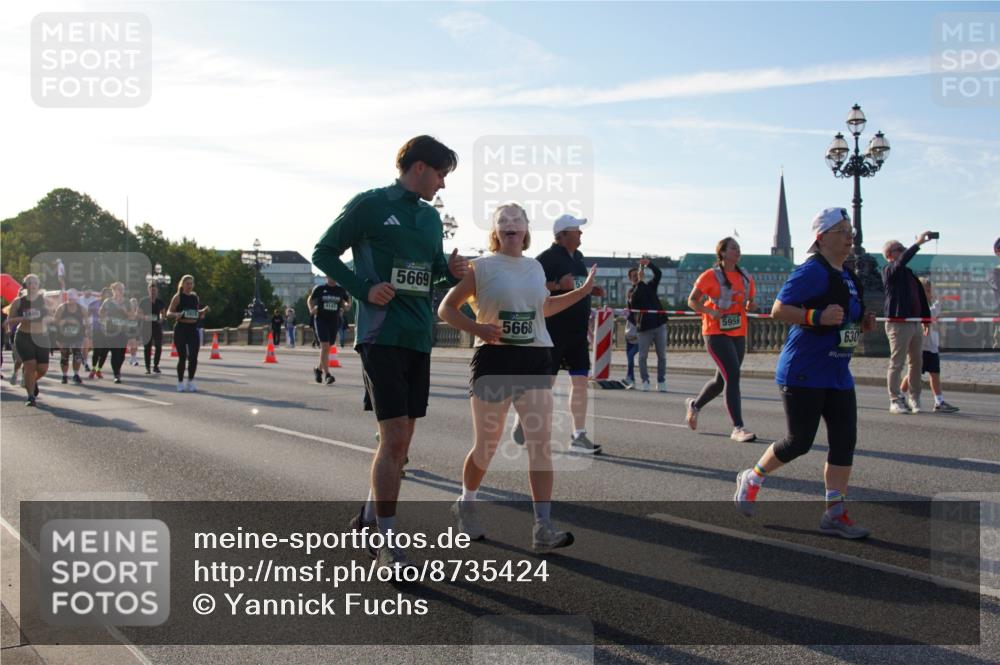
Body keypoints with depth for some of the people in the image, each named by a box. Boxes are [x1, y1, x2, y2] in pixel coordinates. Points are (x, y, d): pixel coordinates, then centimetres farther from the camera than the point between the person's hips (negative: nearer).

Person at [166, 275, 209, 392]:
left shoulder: (195, 297, 12)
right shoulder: (178, 297, -2)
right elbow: (168, 313, -6)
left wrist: (203, 311, 1)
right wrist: (177, 315, -26)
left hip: (193, 329, 4)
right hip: (180, 329, -4)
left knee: (193, 357, -3)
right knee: (182, 357, -3)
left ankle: (190, 381, 11)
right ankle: (180, 382, 10)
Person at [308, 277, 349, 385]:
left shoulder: (340, 290, 7)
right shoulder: (320, 288, 2)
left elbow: (347, 301, 20)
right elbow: (310, 299, 15)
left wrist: (344, 306, -3)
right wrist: (311, 309, -3)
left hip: (334, 321, 3)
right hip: (321, 320, -3)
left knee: (327, 348, 10)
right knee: (325, 346, -14)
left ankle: (318, 369, 32)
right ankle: (327, 374, -16)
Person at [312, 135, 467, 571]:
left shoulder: (431, 217, 16)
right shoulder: (370, 204, -4)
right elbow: (323, 252, -1)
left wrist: (452, 270, 0)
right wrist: (364, 289, -13)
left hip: (419, 338, 7)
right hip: (382, 335, -7)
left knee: (401, 437, 11)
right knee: (393, 436, -11)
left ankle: (370, 516, 29)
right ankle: (387, 543, -2)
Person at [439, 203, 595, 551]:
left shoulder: (535, 267, 13)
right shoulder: (481, 267, -1)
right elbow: (446, 309, -1)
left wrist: (583, 291, 27)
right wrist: (478, 328, -17)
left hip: (535, 361, 4)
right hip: (494, 359, -3)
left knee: (541, 444, -8)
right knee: (486, 446, 7)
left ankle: (543, 528, -9)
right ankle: (466, 504, 34)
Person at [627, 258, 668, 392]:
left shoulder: (650, 286, 14)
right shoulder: (632, 291, 5)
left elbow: (658, 274, -1)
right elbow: (634, 299, -18)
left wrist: (649, 264, -16)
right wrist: (640, 281, -19)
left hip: (659, 325, 3)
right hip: (644, 328, -2)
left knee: (662, 356, 4)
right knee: (642, 357, -2)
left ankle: (661, 381, 11)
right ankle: (645, 381, 8)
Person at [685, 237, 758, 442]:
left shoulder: (745, 277, 11)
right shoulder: (711, 275, -5)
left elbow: (750, 303, 20)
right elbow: (692, 301, -2)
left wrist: (751, 306, -4)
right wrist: (710, 311, -18)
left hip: (738, 333, 7)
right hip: (716, 333, -6)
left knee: (722, 380, 14)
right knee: (732, 375, -17)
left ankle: (695, 404, 41)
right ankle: (738, 428, -14)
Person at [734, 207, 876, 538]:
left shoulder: (849, 276, 15)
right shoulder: (812, 271, -13)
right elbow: (778, 310, -17)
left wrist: (863, 322, 6)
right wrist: (817, 317, -29)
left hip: (838, 375, 8)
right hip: (803, 374, -8)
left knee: (845, 440, 2)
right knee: (800, 442, -3)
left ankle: (834, 514, 9)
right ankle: (751, 479, 21)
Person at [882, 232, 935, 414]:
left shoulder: (909, 272, 21)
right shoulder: (889, 270, -2)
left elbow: (921, 295, 22)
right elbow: (902, 261, -23)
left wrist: (926, 317, 17)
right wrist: (918, 243, -24)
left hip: (915, 322, 8)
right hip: (898, 323, -8)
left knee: (916, 363, 9)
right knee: (897, 364, -4)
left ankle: (914, 399, 16)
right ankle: (895, 401, 1)